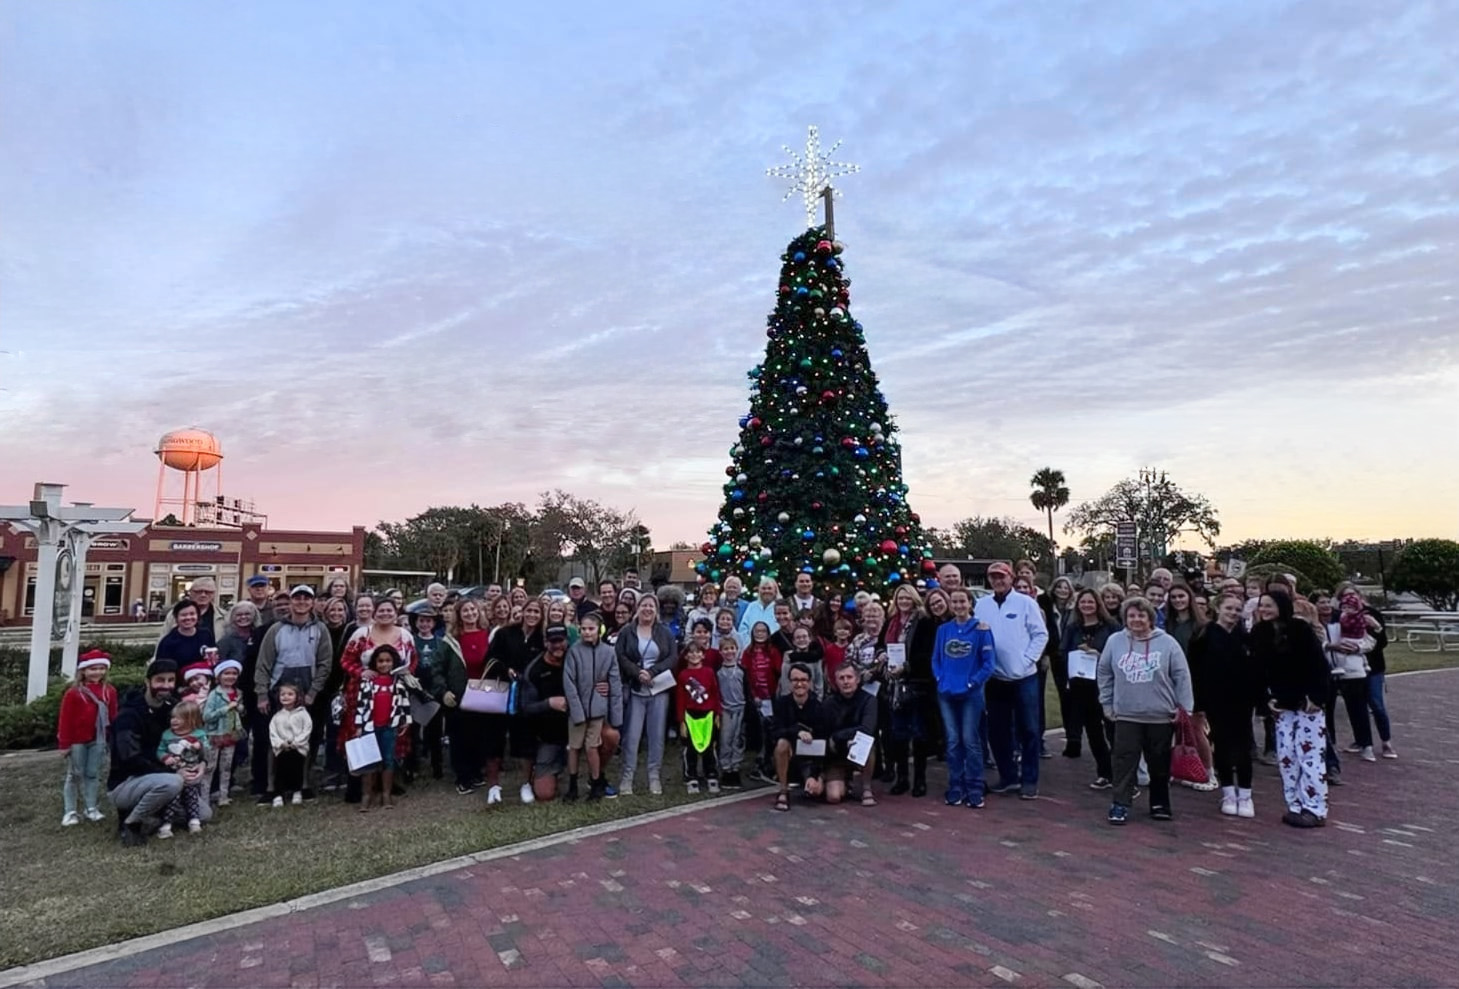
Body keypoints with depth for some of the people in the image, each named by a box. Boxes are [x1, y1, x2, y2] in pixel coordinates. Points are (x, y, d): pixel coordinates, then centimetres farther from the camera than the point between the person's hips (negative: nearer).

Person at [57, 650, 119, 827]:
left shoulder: (109, 691, 3)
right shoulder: (73, 692, -11)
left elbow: (113, 716, 7)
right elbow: (65, 720, -10)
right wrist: (64, 743, -10)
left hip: (98, 740, 4)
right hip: (77, 740, -4)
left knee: (93, 774, 10)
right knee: (74, 775, 5)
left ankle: (91, 808, 17)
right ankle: (70, 811, 12)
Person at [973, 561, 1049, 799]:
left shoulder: (1026, 602, -3)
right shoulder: (981, 605, 4)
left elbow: (1041, 634, -4)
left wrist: (1028, 660, -11)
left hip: (1024, 677, -3)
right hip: (995, 678, 3)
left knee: (1028, 729, 3)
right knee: (997, 731, 10)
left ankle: (1029, 780, 15)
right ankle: (1008, 777, 24)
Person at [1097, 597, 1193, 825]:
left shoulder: (1167, 642, -5)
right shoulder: (1115, 641, -1)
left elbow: (1182, 676, -2)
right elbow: (1104, 673, 9)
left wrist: (1185, 708, -4)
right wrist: (1107, 703, 7)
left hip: (1161, 716, 0)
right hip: (1126, 715, 0)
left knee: (1159, 762, 12)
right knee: (1125, 761, 0)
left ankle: (1159, 804, 28)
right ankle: (1120, 804, 6)